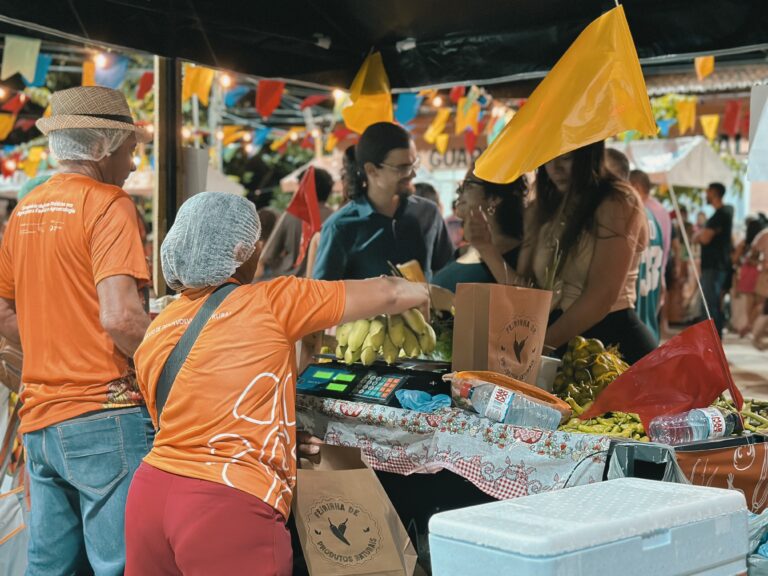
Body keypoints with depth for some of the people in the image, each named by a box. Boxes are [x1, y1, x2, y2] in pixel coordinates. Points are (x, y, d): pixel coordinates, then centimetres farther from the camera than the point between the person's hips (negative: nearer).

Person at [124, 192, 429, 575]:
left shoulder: (154, 335, 11)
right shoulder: (269, 302, -6)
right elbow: (395, 295, -3)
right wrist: (417, 293, 21)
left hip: (152, 491, 7)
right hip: (227, 508, -7)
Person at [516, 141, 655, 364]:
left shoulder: (618, 203, -7)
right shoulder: (540, 210, 14)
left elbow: (601, 296, -17)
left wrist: (541, 345, -21)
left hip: (615, 339, -5)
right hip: (558, 346, 5)